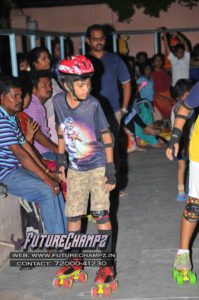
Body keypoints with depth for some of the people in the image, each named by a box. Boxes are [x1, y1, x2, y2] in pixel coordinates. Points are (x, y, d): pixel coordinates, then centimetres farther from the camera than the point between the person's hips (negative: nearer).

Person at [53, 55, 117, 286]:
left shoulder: (93, 104, -19)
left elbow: (106, 138, -13)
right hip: (75, 169, 4)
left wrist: (110, 170, -13)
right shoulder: (58, 101, -9)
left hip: (98, 166, -4)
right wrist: (61, 160, 8)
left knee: (101, 213, -4)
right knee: (72, 214, 10)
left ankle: (107, 263, 7)